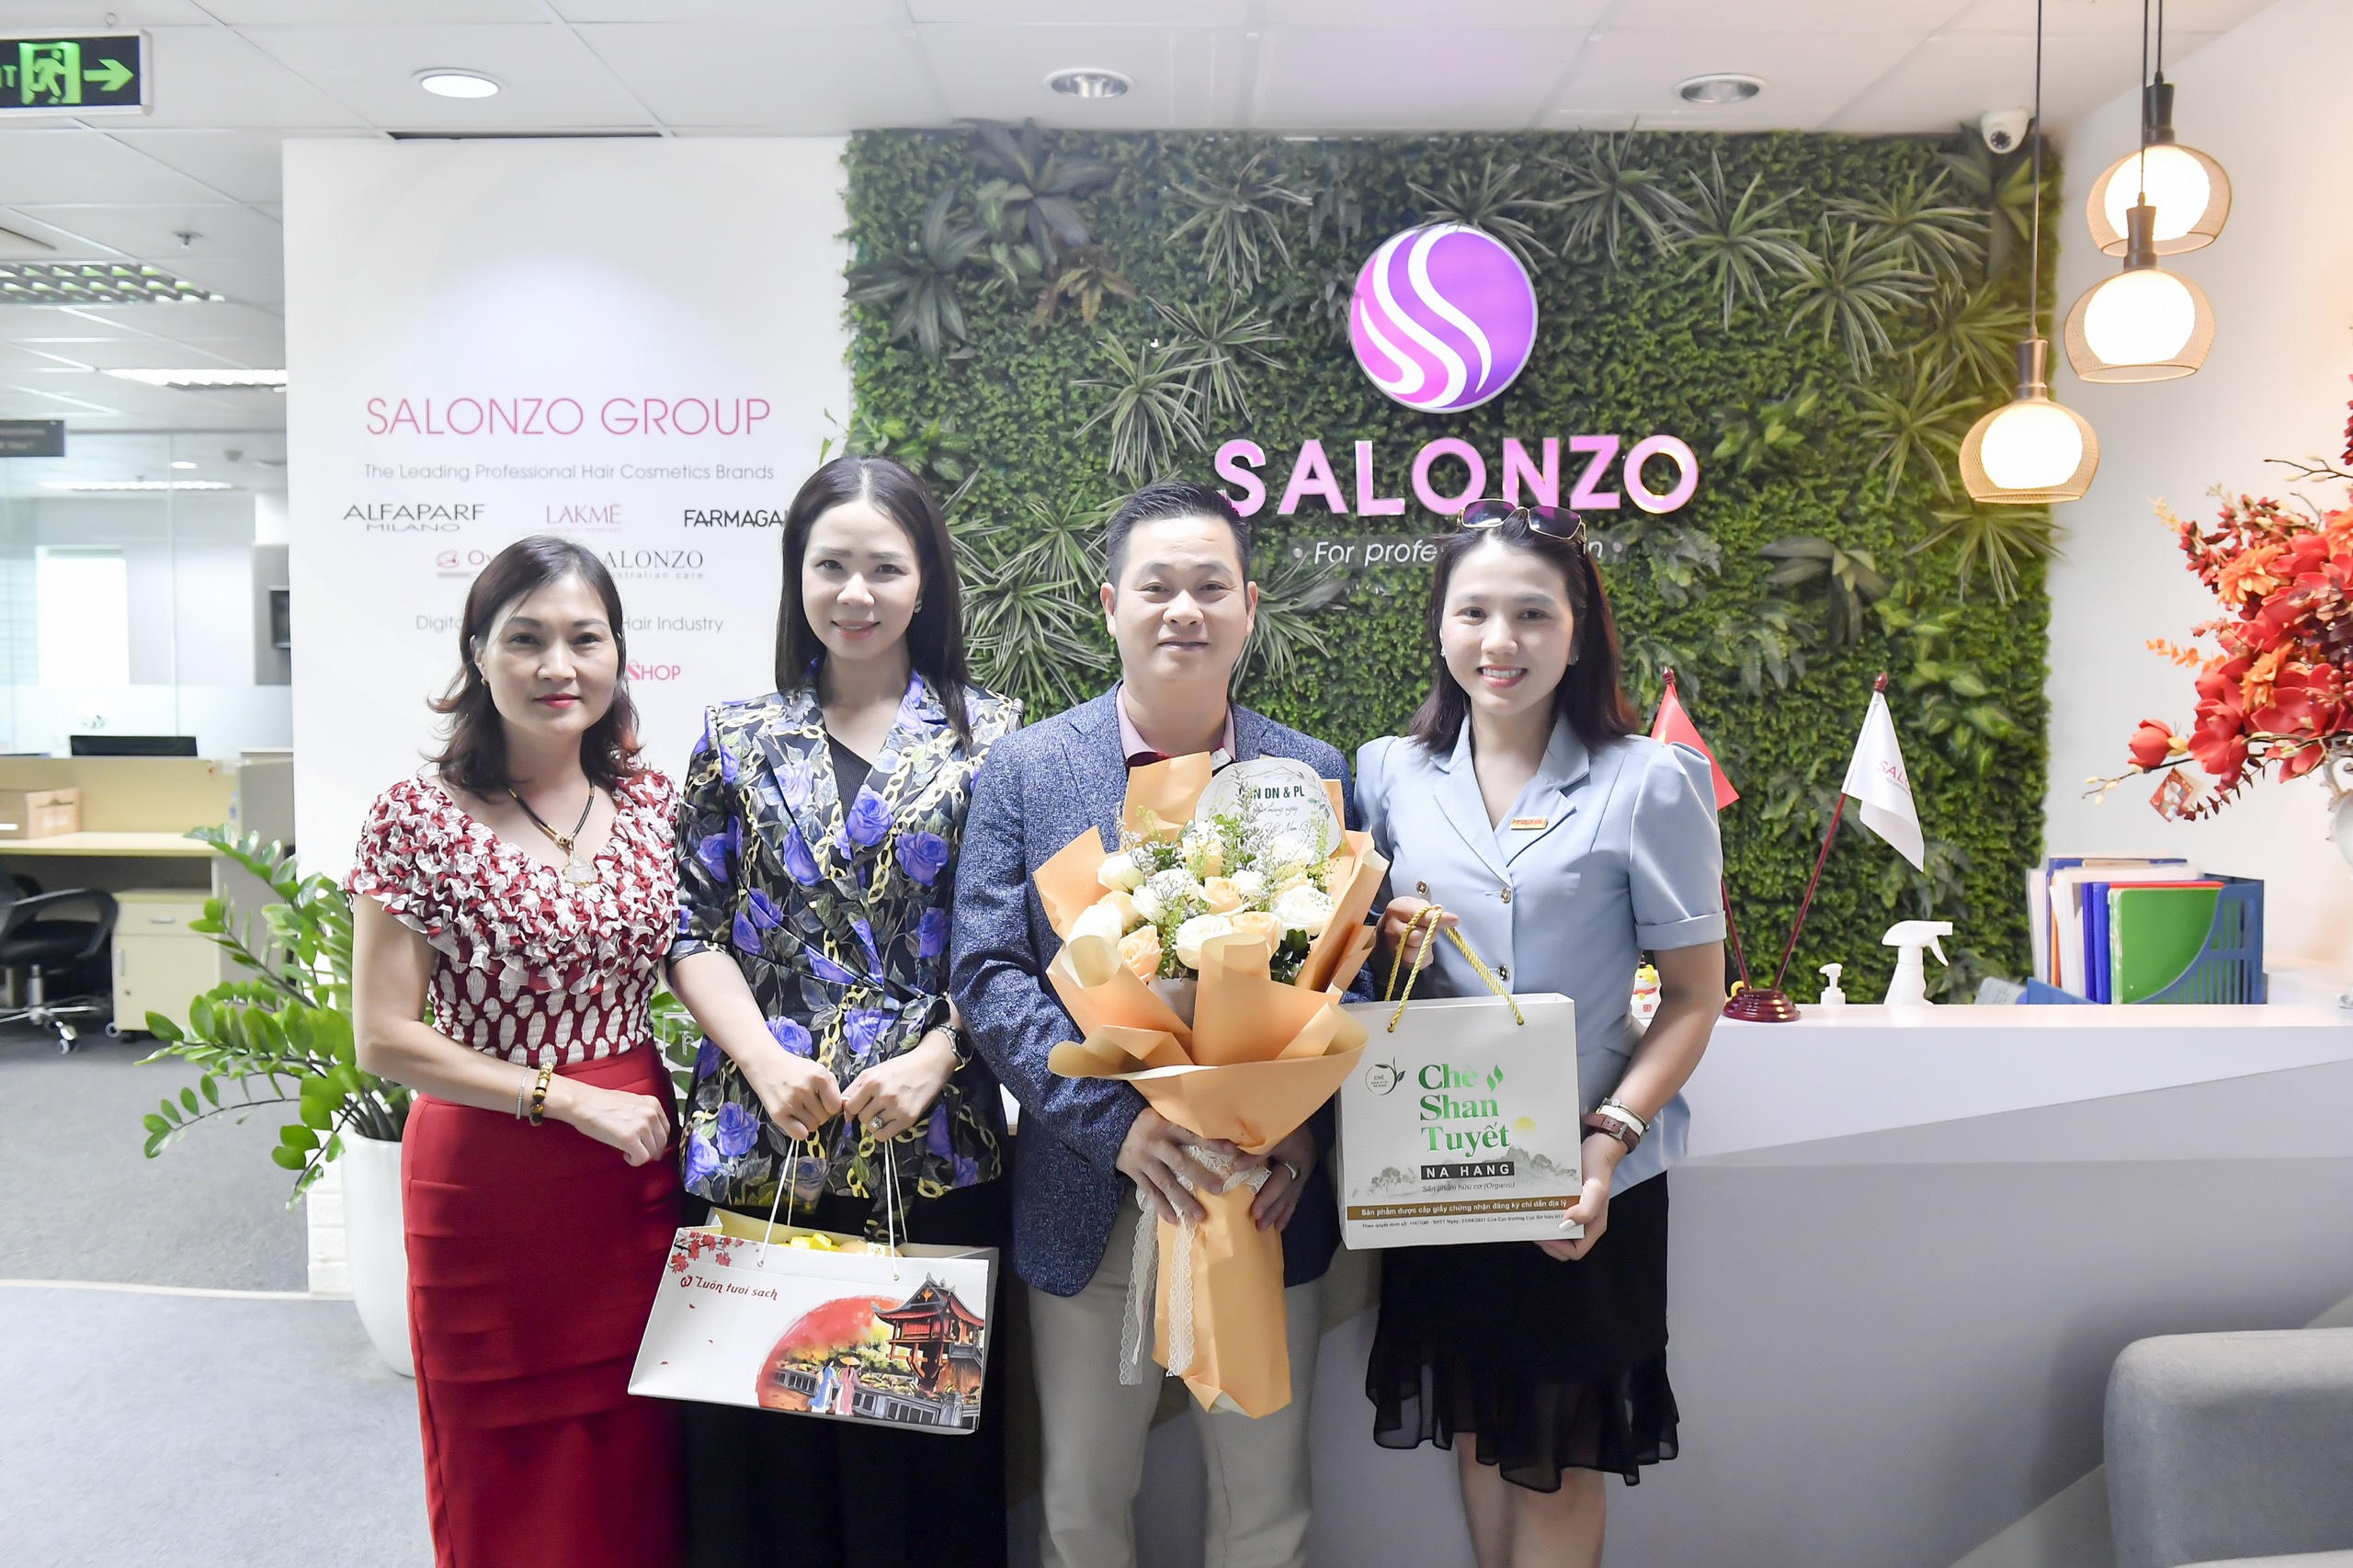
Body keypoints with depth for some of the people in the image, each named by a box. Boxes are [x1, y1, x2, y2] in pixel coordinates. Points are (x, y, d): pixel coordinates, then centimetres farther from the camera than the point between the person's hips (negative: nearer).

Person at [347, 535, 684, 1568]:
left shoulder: (652, 803, 2)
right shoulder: (422, 818, -10)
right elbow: (384, 1037, -10)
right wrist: (573, 1100, -14)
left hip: (638, 1166, 3)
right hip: (487, 1181, -3)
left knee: (636, 1474, 14)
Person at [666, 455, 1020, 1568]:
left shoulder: (989, 737, 4)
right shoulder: (740, 738, 9)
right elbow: (692, 933, 6)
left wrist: (931, 1060, -13)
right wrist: (767, 1063, -9)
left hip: (931, 1143, -1)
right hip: (757, 1147, 2)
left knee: (920, 1432, 6)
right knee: (756, 1447, 7)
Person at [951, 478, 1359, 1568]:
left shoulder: (1317, 774, 1)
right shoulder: (1026, 770, -2)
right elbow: (987, 973, -9)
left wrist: (1305, 1129, -16)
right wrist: (1116, 1120, -21)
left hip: (1269, 1202, 1)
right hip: (1092, 1208, 0)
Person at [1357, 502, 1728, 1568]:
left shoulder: (1649, 783, -8)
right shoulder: (1388, 772, 2)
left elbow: (1694, 995, -9)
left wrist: (1609, 1141, -20)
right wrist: (1384, 944, -9)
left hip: (1583, 1187, -3)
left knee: (1557, 1461, 10)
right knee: (1475, 1434, 18)